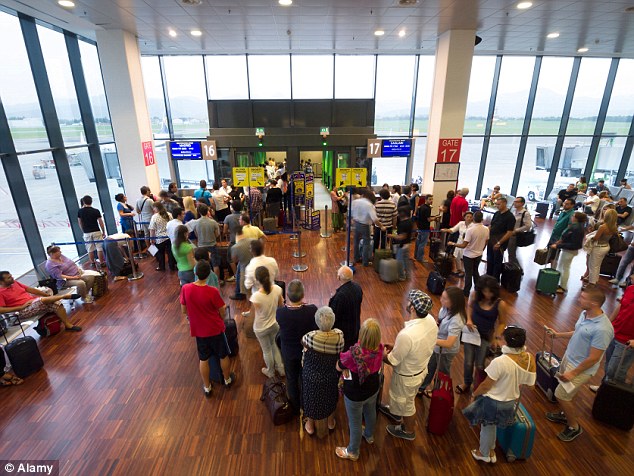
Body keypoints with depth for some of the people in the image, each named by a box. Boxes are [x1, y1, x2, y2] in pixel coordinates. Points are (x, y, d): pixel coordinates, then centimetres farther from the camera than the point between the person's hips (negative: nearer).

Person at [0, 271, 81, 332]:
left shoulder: (14, 283, 12)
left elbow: (29, 289, 16)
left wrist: (48, 295, 10)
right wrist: (21, 307, -17)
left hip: (34, 301, 7)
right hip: (23, 311, -7)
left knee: (56, 303, -15)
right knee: (43, 300, -34)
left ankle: (68, 325, -11)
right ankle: (65, 296, -11)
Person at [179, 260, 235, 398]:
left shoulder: (185, 289, -16)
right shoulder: (212, 291, -27)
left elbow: (184, 311, -2)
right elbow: (222, 312, -13)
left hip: (198, 330, 3)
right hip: (215, 329, -3)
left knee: (203, 359, 21)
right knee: (223, 356, 21)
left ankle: (207, 388, 36)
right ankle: (227, 380, 41)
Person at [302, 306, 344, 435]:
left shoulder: (310, 336, -30)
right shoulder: (339, 336, -27)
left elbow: (303, 342, -7)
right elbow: (340, 354, -10)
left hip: (312, 376, -1)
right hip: (331, 376, 1)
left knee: (312, 400, 25)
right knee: (331, 399, 30)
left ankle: (310, 426, 48)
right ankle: (331, 423, 53)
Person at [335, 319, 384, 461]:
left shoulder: (354, 353, -40)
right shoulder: (379, 348, -22)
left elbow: (339, 368, -20)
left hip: (355, 395, -5)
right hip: (373, 389, 5)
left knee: (355, 423, 20)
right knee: (371, 412, 33)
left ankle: (353, 452, 47)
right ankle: (369, 436, 63)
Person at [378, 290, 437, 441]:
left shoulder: (406, 335, -43)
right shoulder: (430, 320, -19)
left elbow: (392, 361, -26)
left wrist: (382, 355, -6)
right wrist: (396, 347, 0)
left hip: (408, 376, -7)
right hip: (421, 368, 7)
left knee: (406, 402, 23)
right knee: (399, 394, 34)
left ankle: (408, 431, 52)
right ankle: (395, 412, 63)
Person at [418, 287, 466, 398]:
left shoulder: (456, 320, -38)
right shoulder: (445, 308, -15)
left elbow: (448, 343, -38)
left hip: (446, 351, -7)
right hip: (437, 346, 7)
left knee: (442, 372, 22)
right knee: (430, 367, 26)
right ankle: (421, 388, 50)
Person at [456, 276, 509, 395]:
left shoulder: (500, 304, -21)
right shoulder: (475, 296, -15)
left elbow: (502, 323, -6)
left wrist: (497, 337, -16)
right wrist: (469, 320, -10)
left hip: (486, 337, -2)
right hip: (471, 333, 2)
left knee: (479, 365, 10)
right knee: (468, 362, 12)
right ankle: (467, 383, 40)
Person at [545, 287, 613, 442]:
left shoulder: (602, 329, -33)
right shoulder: (584, 314, -7)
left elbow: (593, 358, -26)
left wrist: (573, 373, -19)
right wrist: (558, 334, 18)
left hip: (581, 367, -8)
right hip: (568, 358, 8)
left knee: (561, 395, 4)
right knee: (567, 392, 25)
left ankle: (574, 427, 27)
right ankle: (566, 414, 48)